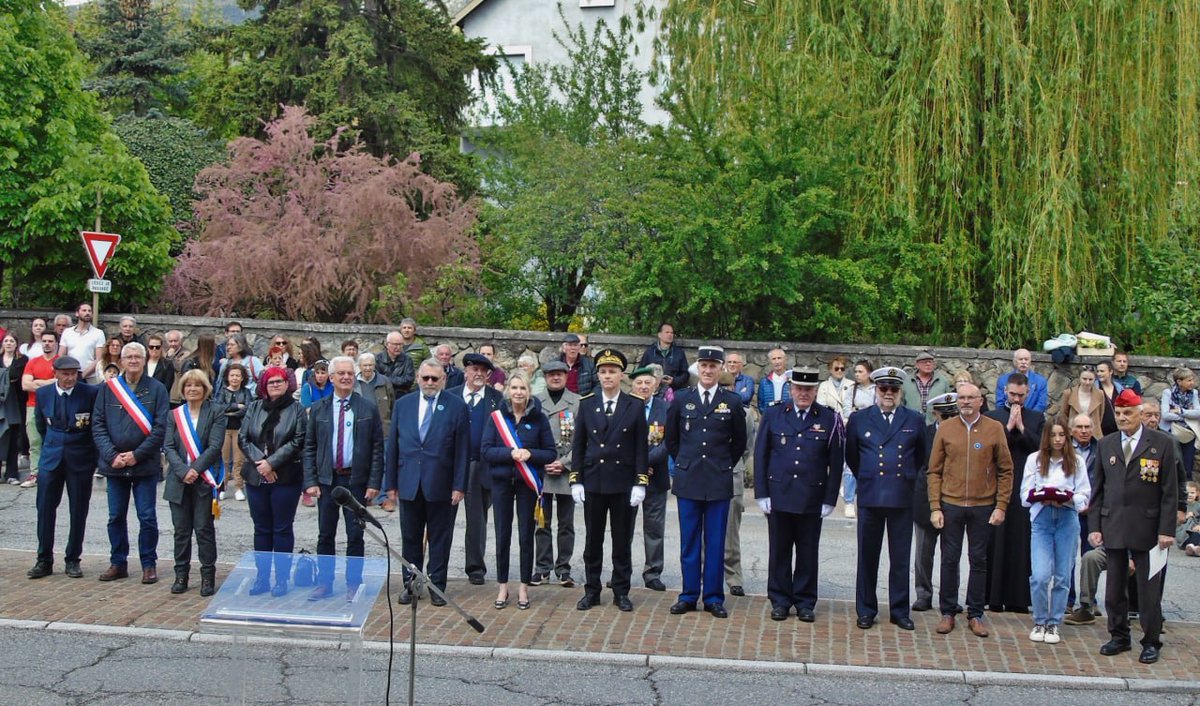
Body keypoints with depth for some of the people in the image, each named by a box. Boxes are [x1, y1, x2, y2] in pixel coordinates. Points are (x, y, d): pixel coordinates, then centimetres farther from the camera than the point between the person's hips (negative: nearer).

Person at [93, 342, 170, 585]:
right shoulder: (108, 388, 4)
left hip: (145, 465, -2)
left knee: (147, 517, 1)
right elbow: (98, 424, 1)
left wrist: (137, 455, -12)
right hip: (115, 463, 2)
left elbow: (161, 427, -7)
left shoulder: (157, 389, -2)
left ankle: (149, 564, 12)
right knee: (115, 517, 10)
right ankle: (118, 563, 21)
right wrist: (112, 455, -10)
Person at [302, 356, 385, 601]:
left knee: (355, 536, 4)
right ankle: (324, 583, 17)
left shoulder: (368, 408, 0)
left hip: (356, 480, -2)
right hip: (326, 480, 2)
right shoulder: (318, 409, 5)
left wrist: (374, 483, -7)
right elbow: (309, 447, 6)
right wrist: (310, 481, -3)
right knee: (325, 535, 8)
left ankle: (353, 585, 13)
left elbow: (377, 449, -1)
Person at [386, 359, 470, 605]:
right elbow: (393, 444, 8)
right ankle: (411, 585, 20)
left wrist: (459, 486, -8)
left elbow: (462, 449, -4)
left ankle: (437, 587, 14)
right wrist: (392, 482, 5)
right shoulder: (402, 404, 6)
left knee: (440, 539, 6)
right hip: (409, 483, 3)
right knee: (410, 538, 10)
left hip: (441, 485, -3)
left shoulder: (456, 406, -2)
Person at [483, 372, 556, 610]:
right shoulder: (496, 417, 1)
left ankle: (524, 587, 13)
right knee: (502, 535, 4)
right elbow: (485, 451, -4)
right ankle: (502, 586, 14)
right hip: (502, 481, 1)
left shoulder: (538, 418, 0)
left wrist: (530, 454, -17)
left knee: (526, 535, 3)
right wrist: (511, 453, -18)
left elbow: (551, 453, 0)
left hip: (527, 482, 0)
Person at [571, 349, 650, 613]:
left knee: (623, 541, 5)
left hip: (624, 483, -1)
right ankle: (591, 591, 15)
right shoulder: (587, 404, 6)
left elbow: (642, 447, 0)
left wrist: (640, 482, -7)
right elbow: (579, 445, 7)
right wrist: (576, 480, 0)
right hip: (593, 482, 1)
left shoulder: (635, 406, 1)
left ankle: (621, 592, 14)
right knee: (593, 540, 7)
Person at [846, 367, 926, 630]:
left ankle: (899, 611, 14)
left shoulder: (915, 420, 6)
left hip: (902, 498, 0)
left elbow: (921, 456, 17)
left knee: (901, 558, 5)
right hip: (870, 498, 0)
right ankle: (866, 611, 14)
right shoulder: (859, 420, 5)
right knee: (867, 557, 6)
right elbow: (852, 457, 16)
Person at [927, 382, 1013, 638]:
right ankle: (948, 613, 14)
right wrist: (935, 508, -4)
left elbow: (1005, 470, 3)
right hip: (950, 505, 0)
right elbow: (935, 471, 2)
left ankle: (975, 615, 15)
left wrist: (1001, 506, -3)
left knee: (979, 560, 7)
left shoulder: (995, 429, 1)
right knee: (949, 560, 4)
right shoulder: (945, 429, 2)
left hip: (983, 506, 0)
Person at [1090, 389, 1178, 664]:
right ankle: (1119, 637, 21)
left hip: (1147, 528, -3)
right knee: (1114, 587, 9)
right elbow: (1097, 489, 10)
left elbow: (1170, 491, -3)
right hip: (1113, 526, 3)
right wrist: (1094, 526, 3)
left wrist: (1166, 529, -9)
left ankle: (1151, 642, 12)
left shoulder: (1161, 443, -1)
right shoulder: (1106, 445, 9)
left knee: (1148, 587, 2)